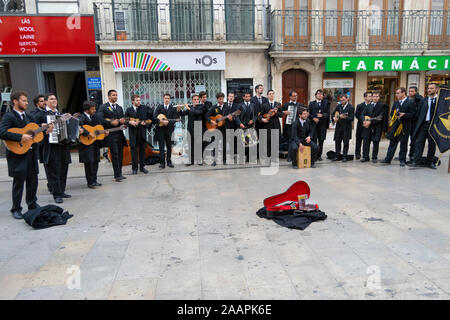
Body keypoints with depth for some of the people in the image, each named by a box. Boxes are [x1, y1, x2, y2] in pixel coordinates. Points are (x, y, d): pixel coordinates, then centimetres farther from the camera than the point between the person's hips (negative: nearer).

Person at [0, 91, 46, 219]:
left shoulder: (28, 116, 16)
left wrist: (45, 131, 2)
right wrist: (21, 137, -25)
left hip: (31, 153, 6)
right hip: (18, 155, -6)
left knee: (33, 181, 11)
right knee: (19, 183, 0)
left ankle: (32, 205, 27)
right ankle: (16, 210, 13)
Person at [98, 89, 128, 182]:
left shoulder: (119, 107, 19)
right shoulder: (103, 107, 0)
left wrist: (122, 121, -3)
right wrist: (111, 122, -18)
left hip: (120, 133, 6)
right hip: (111, 134, -6)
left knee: (120, 154, 8)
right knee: (115, 154, -9)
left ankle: (119, 174, 18)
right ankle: (117, 175, -5)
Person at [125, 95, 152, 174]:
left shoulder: (145, 108, 5)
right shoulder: (128, 110, 4)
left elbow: (151, 116, 11)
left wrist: (146, 122, -3)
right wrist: (130, 122, -15)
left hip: (142, 132, 1)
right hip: (133, 133, -1)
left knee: (142, 149, 7)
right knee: (133, 150, 0)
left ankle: (142, 167, 17)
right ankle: (134, 168, 8)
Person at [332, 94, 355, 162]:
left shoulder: (351, 107, -5)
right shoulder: (338, 106, 11)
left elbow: (352, 118, -10)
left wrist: (345, 117, -27)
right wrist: (334, 118, -4)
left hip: (346, 128, -5)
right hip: (338, 127, 5)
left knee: (346, 142, 1)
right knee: (337, 141, 6)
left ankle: (345, 156, 9)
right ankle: (337, 156, 16)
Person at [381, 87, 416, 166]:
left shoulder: (411, 102, -4)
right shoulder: (396, 103, 15)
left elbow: (412, 114, -9)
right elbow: (391, 113, 17)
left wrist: (404, 115, -22)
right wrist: (394, 115, -4)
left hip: (405, 126, -5)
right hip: (395, 126, 5)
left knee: (403, 144, 3)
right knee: (392, 143, 5)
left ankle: (402, 160, 13)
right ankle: (388, 159, 7)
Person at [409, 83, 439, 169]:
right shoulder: (423, 101, 10)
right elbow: (418, 114, 9)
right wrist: (418, 124, 2)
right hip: (423, 124, 2)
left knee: (432, 144, 7)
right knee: (419, 142, -2)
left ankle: (430, 162, 16)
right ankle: (416, 161, -1)